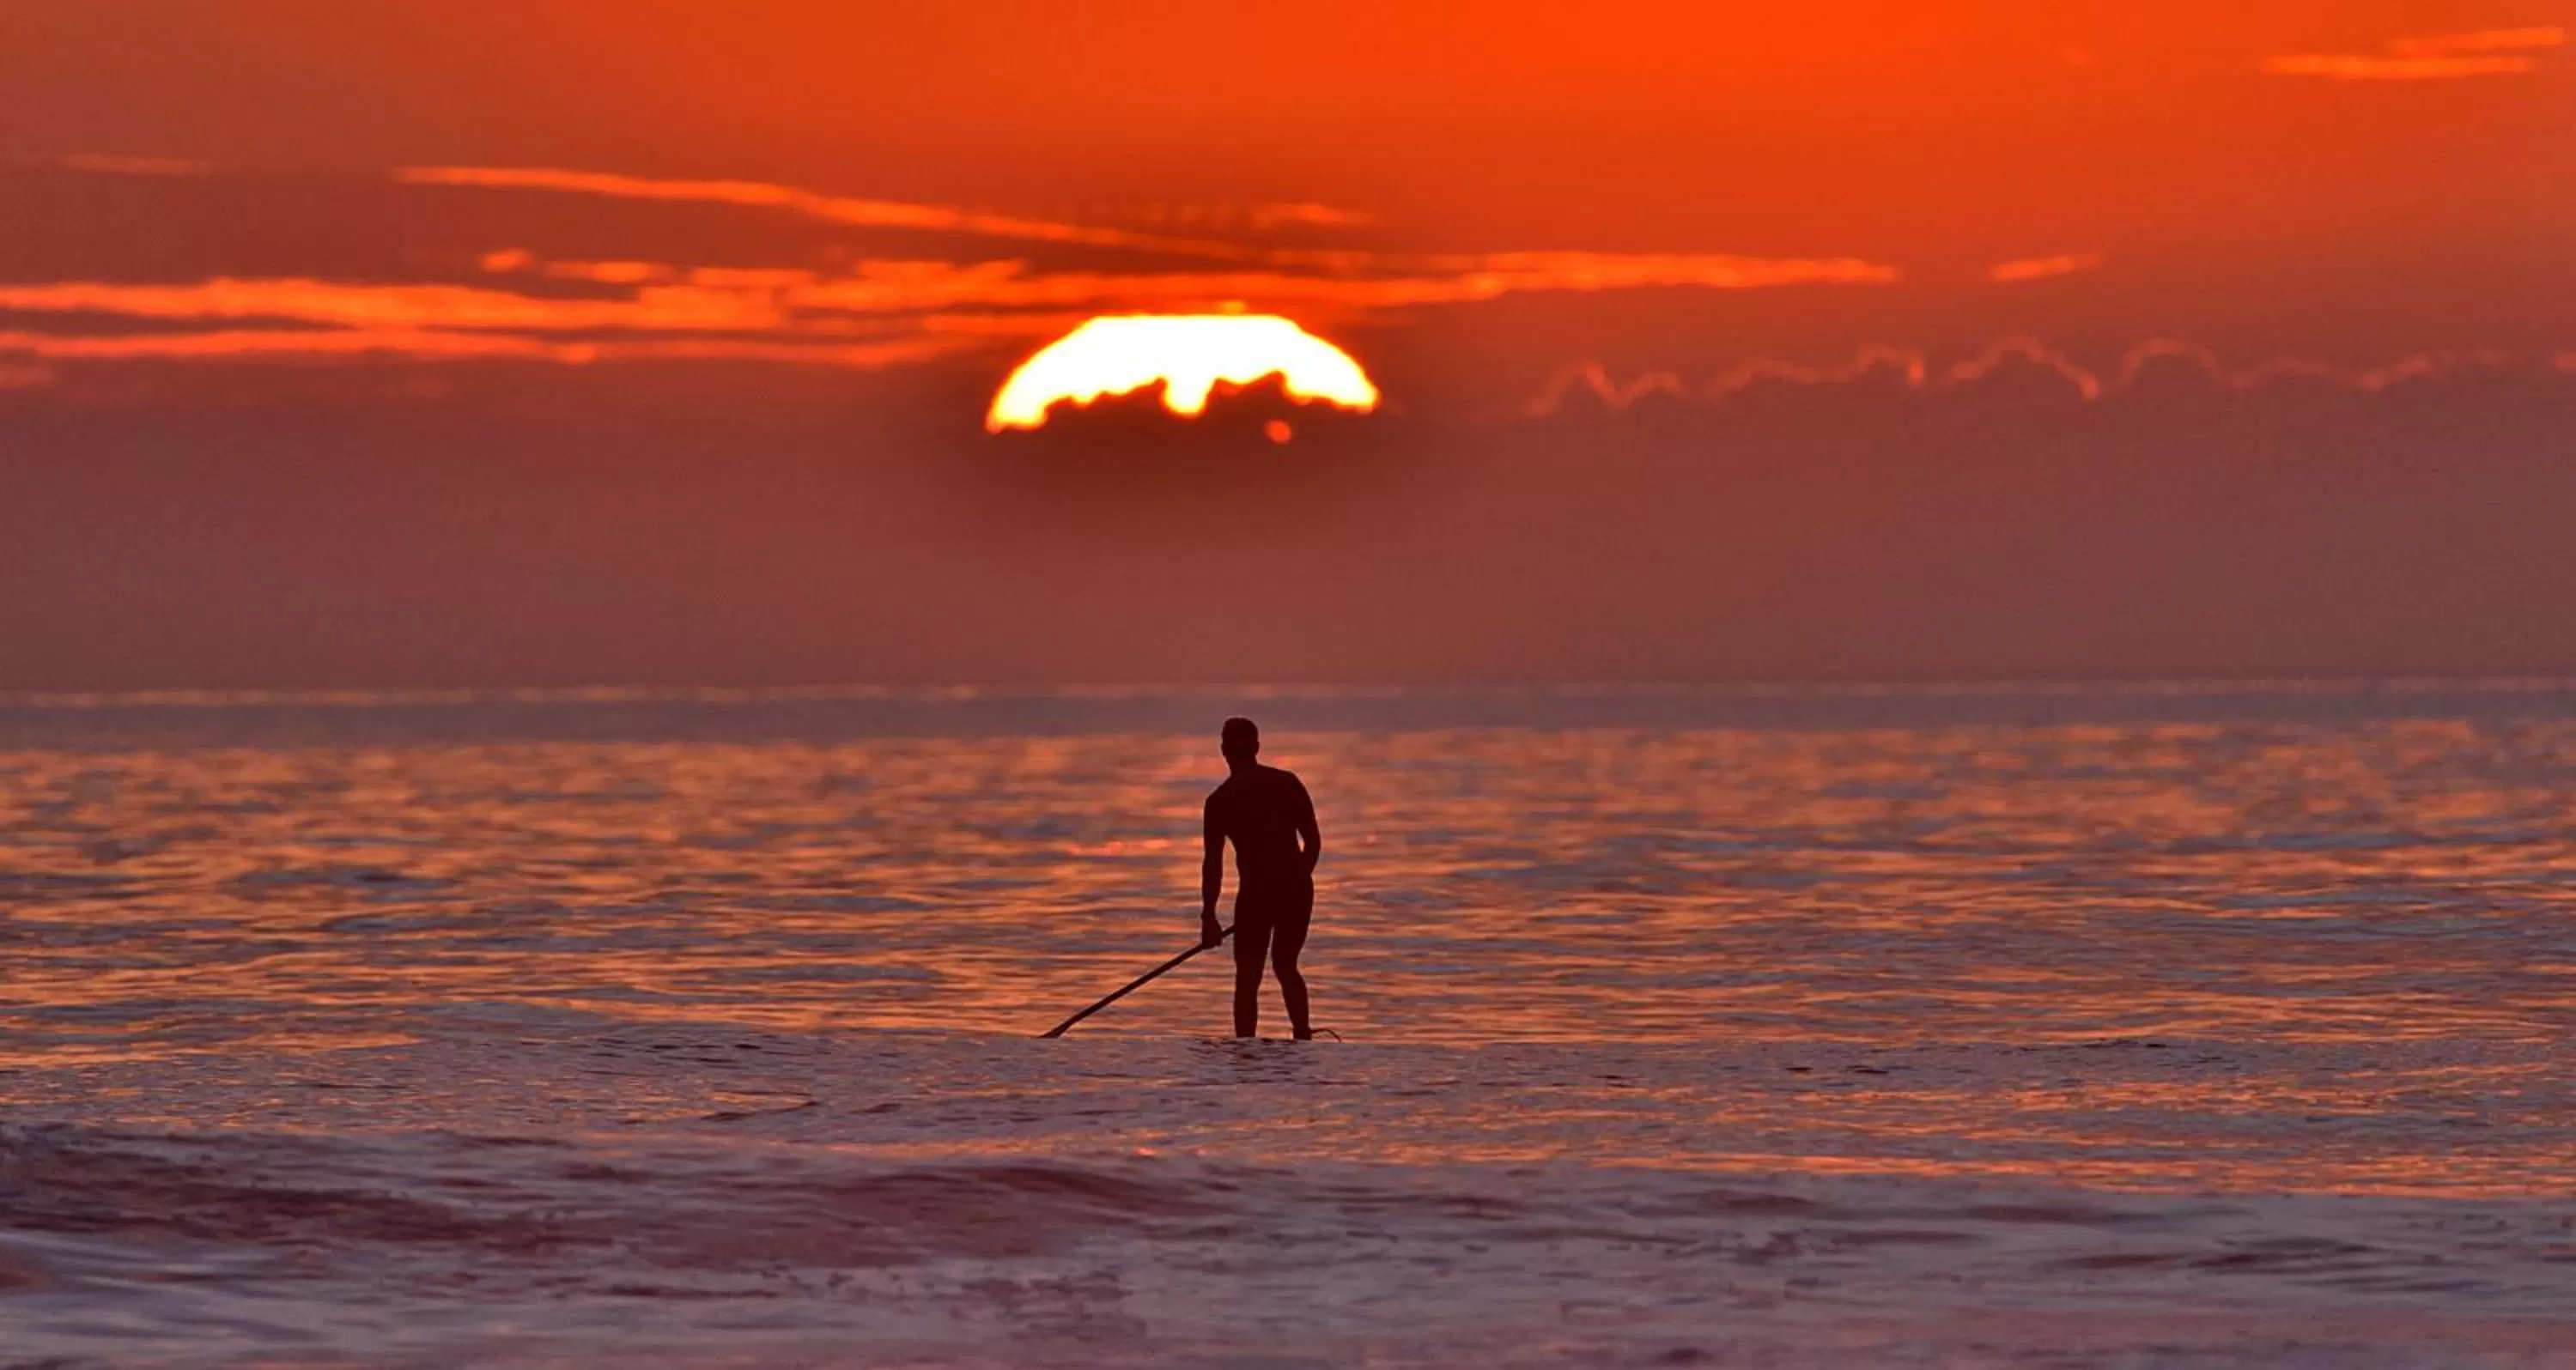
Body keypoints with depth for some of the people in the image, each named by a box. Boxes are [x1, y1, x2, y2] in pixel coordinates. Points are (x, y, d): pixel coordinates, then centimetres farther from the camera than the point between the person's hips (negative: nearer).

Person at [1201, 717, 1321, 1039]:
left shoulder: (1220, 801, -5)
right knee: (1286, 967, 22)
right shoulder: (1288, 783, 4)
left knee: (1248, 979, 4)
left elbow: (1214, 863, -6)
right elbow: (1314, 840, 7)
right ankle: (1303, 1036, 17)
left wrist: (1208, 916, -3)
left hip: (1256, 893, -4)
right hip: (1298, 890, 4)